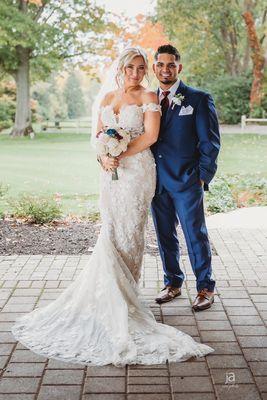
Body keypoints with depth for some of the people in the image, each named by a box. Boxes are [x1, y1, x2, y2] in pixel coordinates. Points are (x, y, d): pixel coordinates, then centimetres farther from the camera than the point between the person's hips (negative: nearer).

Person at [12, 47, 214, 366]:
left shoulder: (148, 97, -2)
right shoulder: (108, 98, 15)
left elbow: (151, 135, -13)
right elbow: (99, 134, 13)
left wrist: (121, 154, -16)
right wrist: (104, 157, -6)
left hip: (137, 171, -5)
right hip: (111, 173, 5)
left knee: (129, 232, -1)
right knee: (110, 231, 5)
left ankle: (127, 293, 13)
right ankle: (115, 294, 16)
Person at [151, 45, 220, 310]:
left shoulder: (199, 99, -1)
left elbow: (209, 142, -2)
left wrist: (203, 176, -6)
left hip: (186, 181, -4)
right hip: (156, 181, 4)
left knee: (196, 235, 2)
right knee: (165, 236, 13)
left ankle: (205, 288, 17)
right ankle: (172, 283, 28)